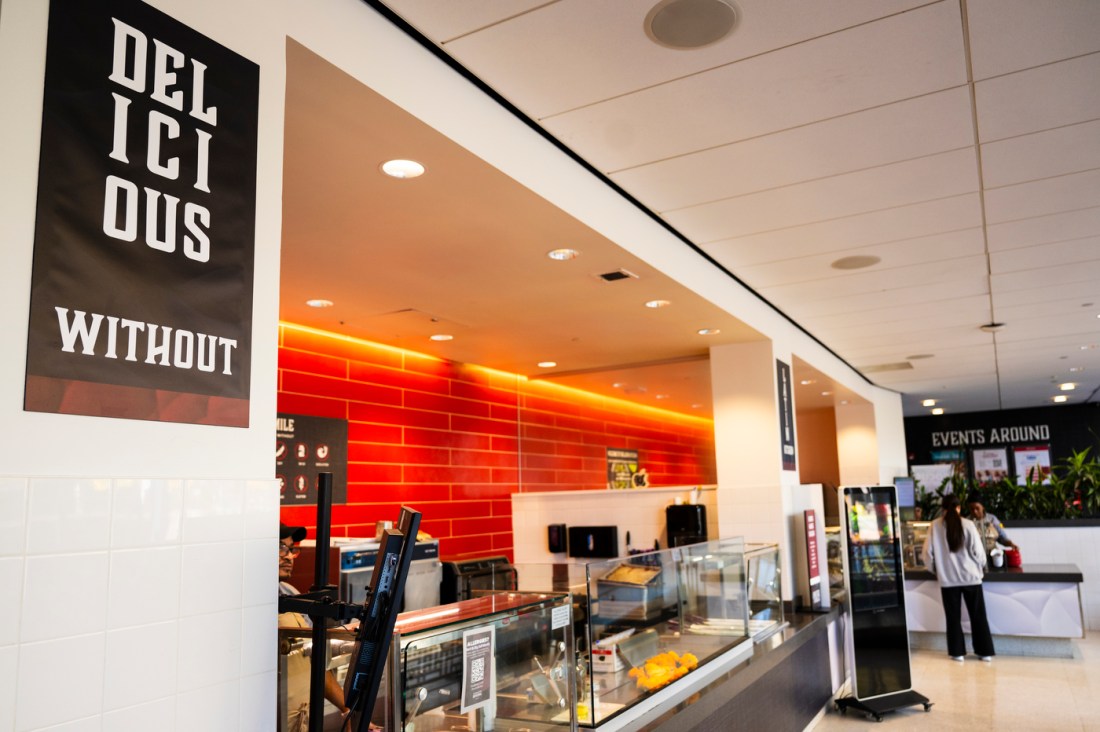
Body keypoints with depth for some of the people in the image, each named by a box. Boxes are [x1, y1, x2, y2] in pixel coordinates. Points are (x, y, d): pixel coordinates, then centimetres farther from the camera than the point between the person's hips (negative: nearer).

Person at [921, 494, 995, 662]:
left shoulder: (935, 526, -5)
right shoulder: (968, 524, -8)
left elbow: (928, 552, -2)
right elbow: (978, 551, -6)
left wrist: (936, 570, 15)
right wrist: (981, 568, 14)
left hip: (947, 579, 0)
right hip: (970, 577, 0)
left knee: (953, 617, 11)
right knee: (978, 616, 12)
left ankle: (957, 652, 16)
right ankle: (986, 652, 18)